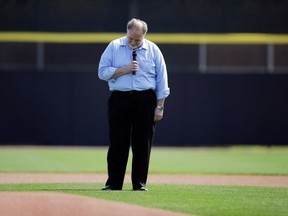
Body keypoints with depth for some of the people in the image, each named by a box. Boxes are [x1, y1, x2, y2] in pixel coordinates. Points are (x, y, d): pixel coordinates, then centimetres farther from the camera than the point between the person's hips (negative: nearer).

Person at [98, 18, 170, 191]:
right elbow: (102, 72, -1)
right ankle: (113, 183, 3)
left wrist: (159, 106, 0)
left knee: (143, 144, 1)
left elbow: (162, 80, 6)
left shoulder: (153, 50, 6)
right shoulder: (114, 47, 5)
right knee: (118, 143, -2)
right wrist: (125, 69, -13)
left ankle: (140, 183, 8)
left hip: (145, 101, 1)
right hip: (120, 99, 0)